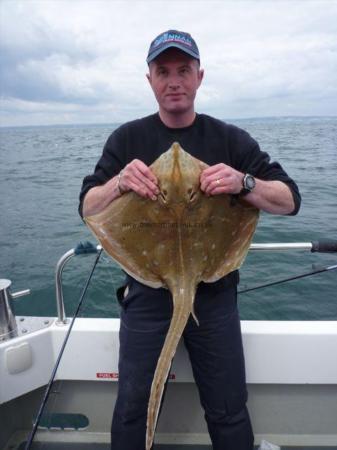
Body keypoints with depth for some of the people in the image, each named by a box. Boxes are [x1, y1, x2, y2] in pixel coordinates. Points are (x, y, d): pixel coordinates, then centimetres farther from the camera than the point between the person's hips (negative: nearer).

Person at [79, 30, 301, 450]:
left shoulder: (231, 139, -1)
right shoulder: (127, 139, 1)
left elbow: (290, 200, -3)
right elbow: (88, 209, -1)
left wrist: (244, 183, -24)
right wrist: (120, 183, -23)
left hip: (216, 294, 0)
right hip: (147, 293, 1)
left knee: (229, 412, 12)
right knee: (133, 409, 12)